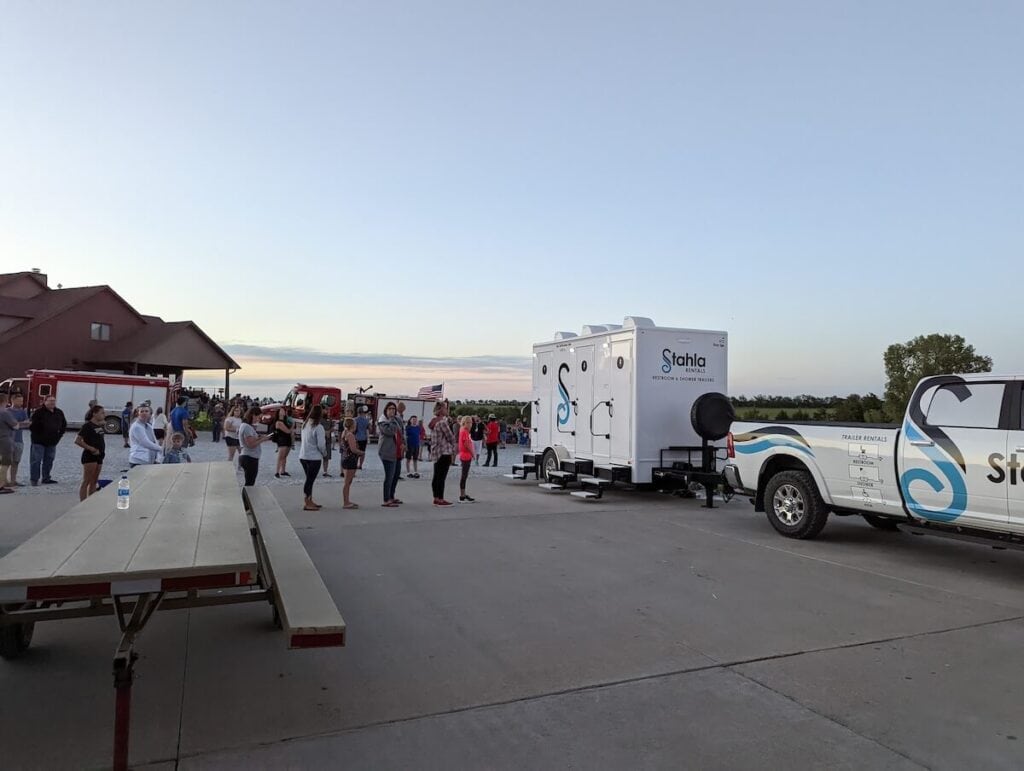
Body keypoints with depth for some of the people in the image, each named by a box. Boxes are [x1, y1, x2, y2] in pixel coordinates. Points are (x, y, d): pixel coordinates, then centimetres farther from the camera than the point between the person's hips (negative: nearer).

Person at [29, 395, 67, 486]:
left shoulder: (59, 413, 9)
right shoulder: (38, 412, -10)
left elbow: (64, 424, 22)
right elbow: (31, 425, -13)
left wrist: (60, 434, 11)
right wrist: (37, 435, -11)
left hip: (52, 442, 6)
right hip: (39, 441, -6)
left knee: (49, 461, 11)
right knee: (36, 460, -3)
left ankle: (46, 478, 21)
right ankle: (34, 479, 2)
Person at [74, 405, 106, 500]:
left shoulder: (100, 426, 11)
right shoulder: (87, 426, -11)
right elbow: (77, 440, -16)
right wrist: (91, 448, -19)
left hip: (99, 456, 8)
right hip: (89, 456, -8)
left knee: (94, 482, 13)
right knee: (86, 481, -4)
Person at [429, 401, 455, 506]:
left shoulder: (433, 422, 13)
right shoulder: (442, 422, -16)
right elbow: (450, 437, -13)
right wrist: (453, 448, 6)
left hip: (435, 453, 9)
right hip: (444, 452, -9)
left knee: (436, 476, 12)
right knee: (442, 477, -6)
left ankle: (436, 498, 17)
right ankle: (440, 499, -3)